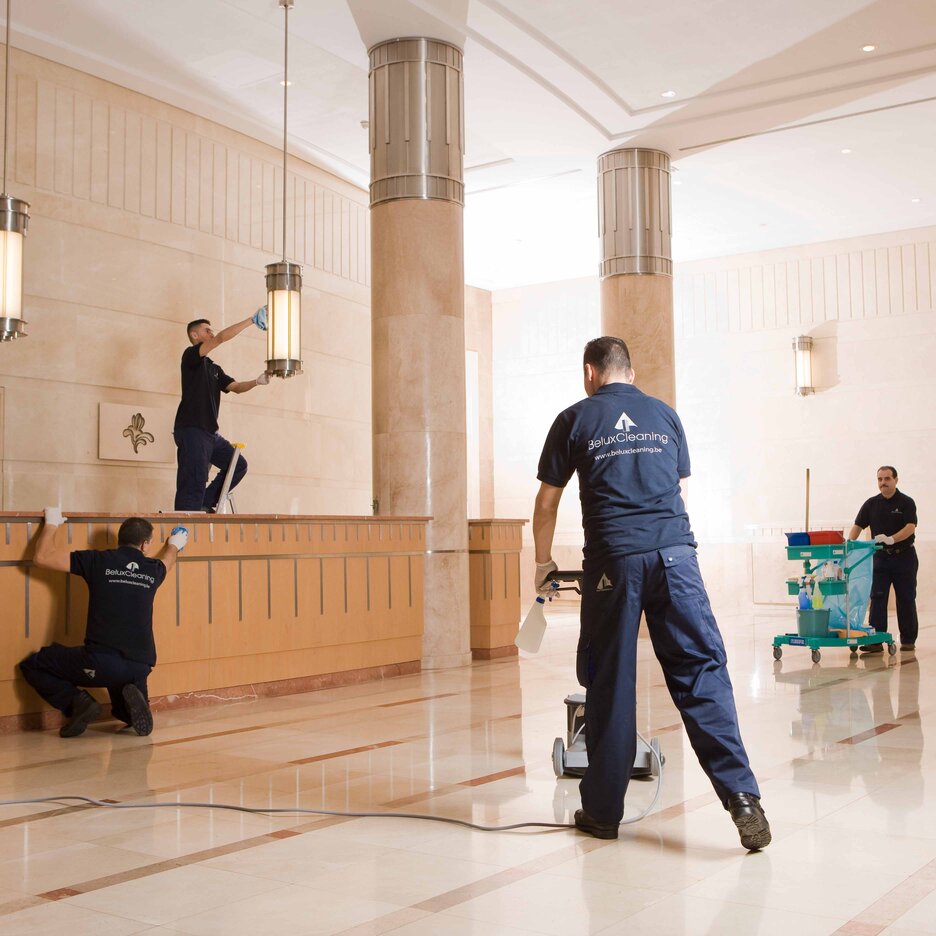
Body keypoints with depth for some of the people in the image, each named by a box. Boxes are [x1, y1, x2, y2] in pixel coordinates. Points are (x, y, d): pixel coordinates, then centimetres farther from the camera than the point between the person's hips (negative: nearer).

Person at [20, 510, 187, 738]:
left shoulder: (99, 561, 1)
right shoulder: (153, 570, 12)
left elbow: (42, 558, 4)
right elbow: (166, 561, 39)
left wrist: (51, 524, 20)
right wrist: (174, 545, 61)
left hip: (101, 662, -3)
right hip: (140, 666, 4)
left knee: (32, 665, 16)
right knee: (126, 712, 32)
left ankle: (78, 701, -3)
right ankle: (132, 697, -3)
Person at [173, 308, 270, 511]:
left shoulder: (213, 368, 22)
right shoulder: (190, 356, -2)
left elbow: (235, 387, 14)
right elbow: (221, 338, -14)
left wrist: (256, 382, -6)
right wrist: (252, 320, -14)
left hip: (210, 433, 9)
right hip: (191, 430, -9)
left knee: (238, 465, 10)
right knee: (194, 484, -13)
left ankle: (206, 504, 12)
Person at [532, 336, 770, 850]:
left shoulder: (575, 419, 12)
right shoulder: (665, 414, 19)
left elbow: (546, 504, 16)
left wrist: (543, 565, 29)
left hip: (613, 560, -2)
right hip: (675, 552, 2)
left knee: (609, 683, 6)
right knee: (701, 672, 1)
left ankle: (603, 810, 14)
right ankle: (741, 795, -9)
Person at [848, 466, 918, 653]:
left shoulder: (906, 502, -5)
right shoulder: (871, 504, 5)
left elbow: (910, 527, -16)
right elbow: (858, 526, 2)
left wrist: (891, 539, -32)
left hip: (904, 556, -3)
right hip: (881, 557, 3)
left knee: (906, 599, 3)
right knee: (877, 598, -4)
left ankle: (908, 640, 12)